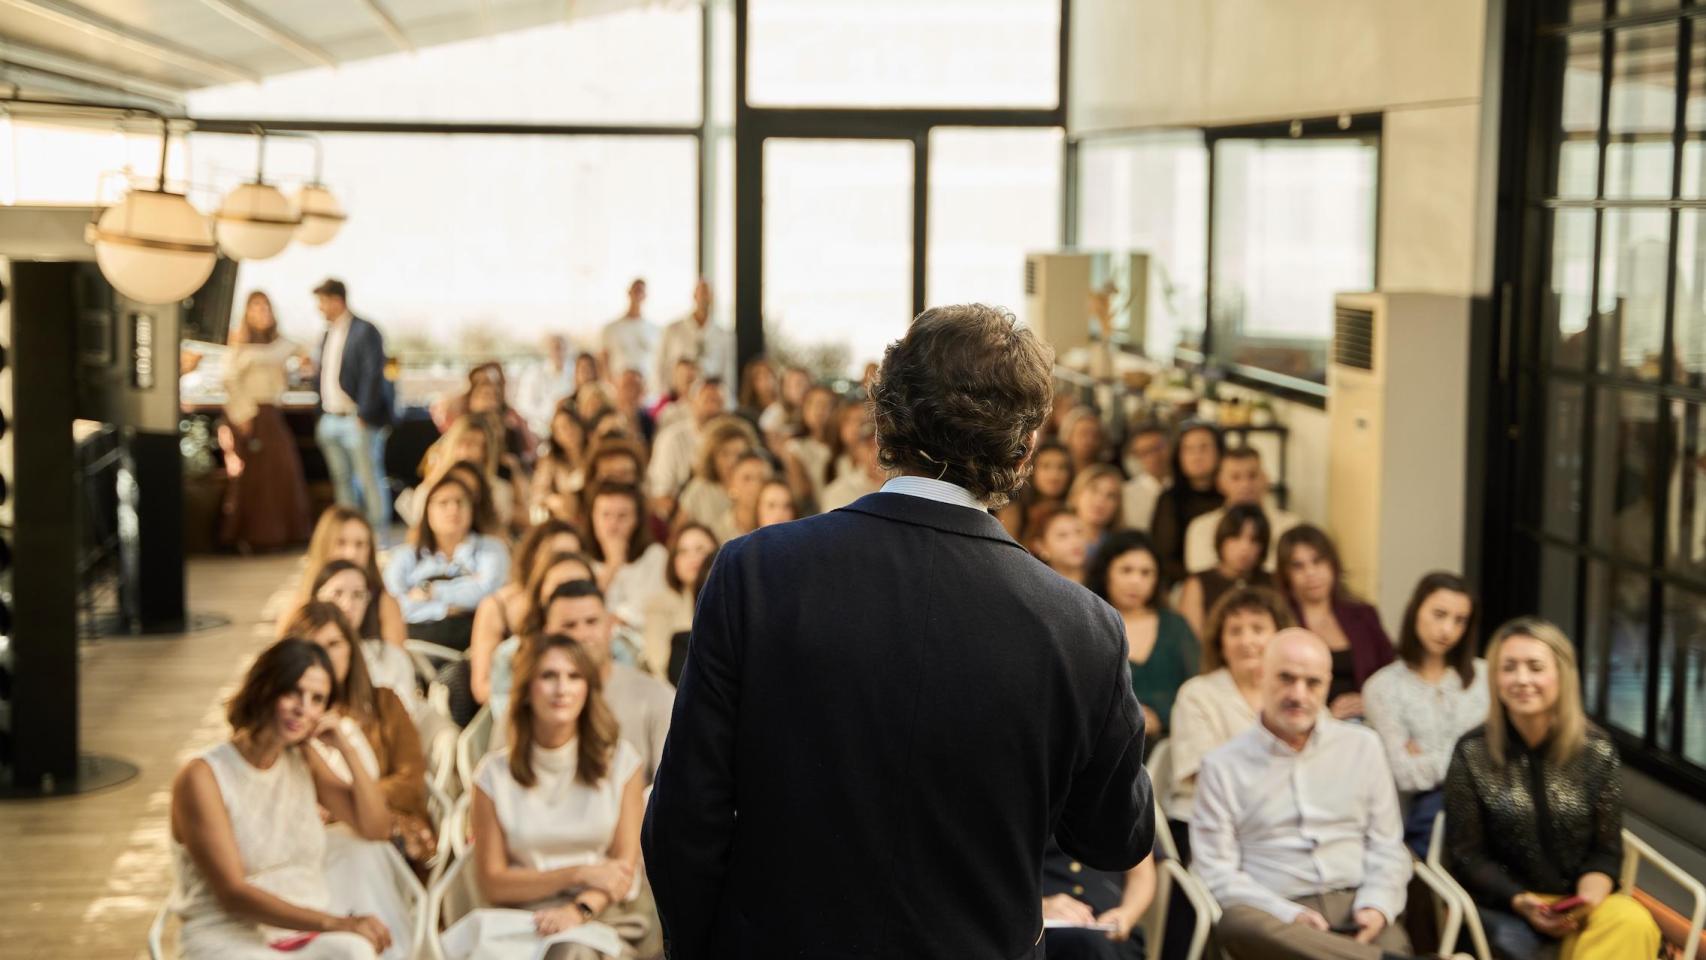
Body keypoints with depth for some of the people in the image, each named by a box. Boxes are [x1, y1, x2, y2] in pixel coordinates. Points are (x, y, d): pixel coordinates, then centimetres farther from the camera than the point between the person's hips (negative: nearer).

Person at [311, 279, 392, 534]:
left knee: (369, 479, -3)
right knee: (342, 480, 11)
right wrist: (321, 415, 10)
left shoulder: (365, 332, -9)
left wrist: (363, 416, -17)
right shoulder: (328, 334, 14)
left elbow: (372, 376, -14)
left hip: (357, 420, -7)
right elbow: (323, 375, 17)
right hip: (330, 418, 7)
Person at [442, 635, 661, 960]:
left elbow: (625, 866, 1)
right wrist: (580, 874, -8)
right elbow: (492, 883, 3)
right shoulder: (495, 774, 5)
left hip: (605, 914, -1)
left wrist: (580, 910, -19)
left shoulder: (620, 762, 7)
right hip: (522, 921, 1)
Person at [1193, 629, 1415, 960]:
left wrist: (1376, 906, -4)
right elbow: (1216, 872, 2)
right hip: (1275, 916, 1)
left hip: (1354, 905, 0)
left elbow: (1387, 846, 16)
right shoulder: (1223, 766, 8)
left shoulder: (1362, 746, 17)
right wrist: (1289, 915, -12)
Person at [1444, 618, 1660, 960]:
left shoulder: (1598, 751, 1)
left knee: (1634, 924, -30)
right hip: (1502, 902, -2)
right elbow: (1466, 855, -1)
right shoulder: (1472, 753, -4)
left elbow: (1606, 850, 5)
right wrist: (1520, 901, -16)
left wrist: (1589, 897, -15)